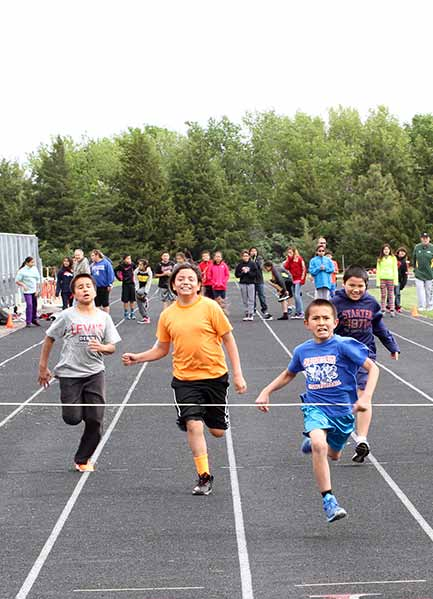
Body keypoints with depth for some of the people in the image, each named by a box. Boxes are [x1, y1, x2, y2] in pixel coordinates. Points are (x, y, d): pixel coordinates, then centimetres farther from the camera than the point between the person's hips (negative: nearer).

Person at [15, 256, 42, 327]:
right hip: (27, 291, -6)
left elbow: (38, 280, 11)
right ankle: (28, 322, -11)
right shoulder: (22, 271, -10)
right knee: (29, 305, -15)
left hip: (34, 291, 6)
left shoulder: (35, 269, 5)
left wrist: (37, 290, 5)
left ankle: (34, 320, 29)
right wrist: (23, 285, -20)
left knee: (35, 305, 13)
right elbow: (17, 281, -6)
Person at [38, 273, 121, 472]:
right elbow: (49, 339, 4)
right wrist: (43, 367, 5)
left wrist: (102, 347, -17)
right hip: (69, 373, -2)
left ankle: (82, 459, 17)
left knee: (95, 421, -2)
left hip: (95, 373, 2)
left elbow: (112, 347, 6)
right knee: (73, 418, -8)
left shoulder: (103, 317, 2)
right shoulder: (67, 316, -6)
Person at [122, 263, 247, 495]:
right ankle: (204, 476, -2)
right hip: (185, 378, 1)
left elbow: (228, 339, -1)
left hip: (214, 375, -1)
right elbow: (161, 349, 14)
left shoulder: (209, 307, -6)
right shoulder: (167, 315, 2)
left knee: (217, 431, 7)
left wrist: (237, 374, -5)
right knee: (193, 425, -14)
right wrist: (136, 358, -1)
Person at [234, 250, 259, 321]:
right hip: (242, 283, 2)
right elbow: (237, 274, 3)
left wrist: (248, 272, -13)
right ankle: (246, 313, 8)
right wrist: (243, 273, -11)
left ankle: (251, 313, -3)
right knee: (245, 300, 4)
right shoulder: (239, 265, 3)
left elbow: (255, 274, -5)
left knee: (251, 299, -4)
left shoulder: (252, 264, -2)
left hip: (251, 283, -2)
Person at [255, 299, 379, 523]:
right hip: (315, 406, 0)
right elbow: (288, 374, 21)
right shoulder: (302, 351, 0)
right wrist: (266, 392, 13)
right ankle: (328, 500, -22)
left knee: (333, 454, 21)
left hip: (342, 409, 0)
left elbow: (372, 368, -12)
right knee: (318, 446, -28)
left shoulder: (343, 345, -14)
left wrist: (365, 397, -23)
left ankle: (312, 440, 57)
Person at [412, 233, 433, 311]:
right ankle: (421, 306, 0)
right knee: (420, 289, -4)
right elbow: (413, 258, 13)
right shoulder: (417, 247, 2)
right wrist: (414, 268, 10)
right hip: (419, 273, 1)